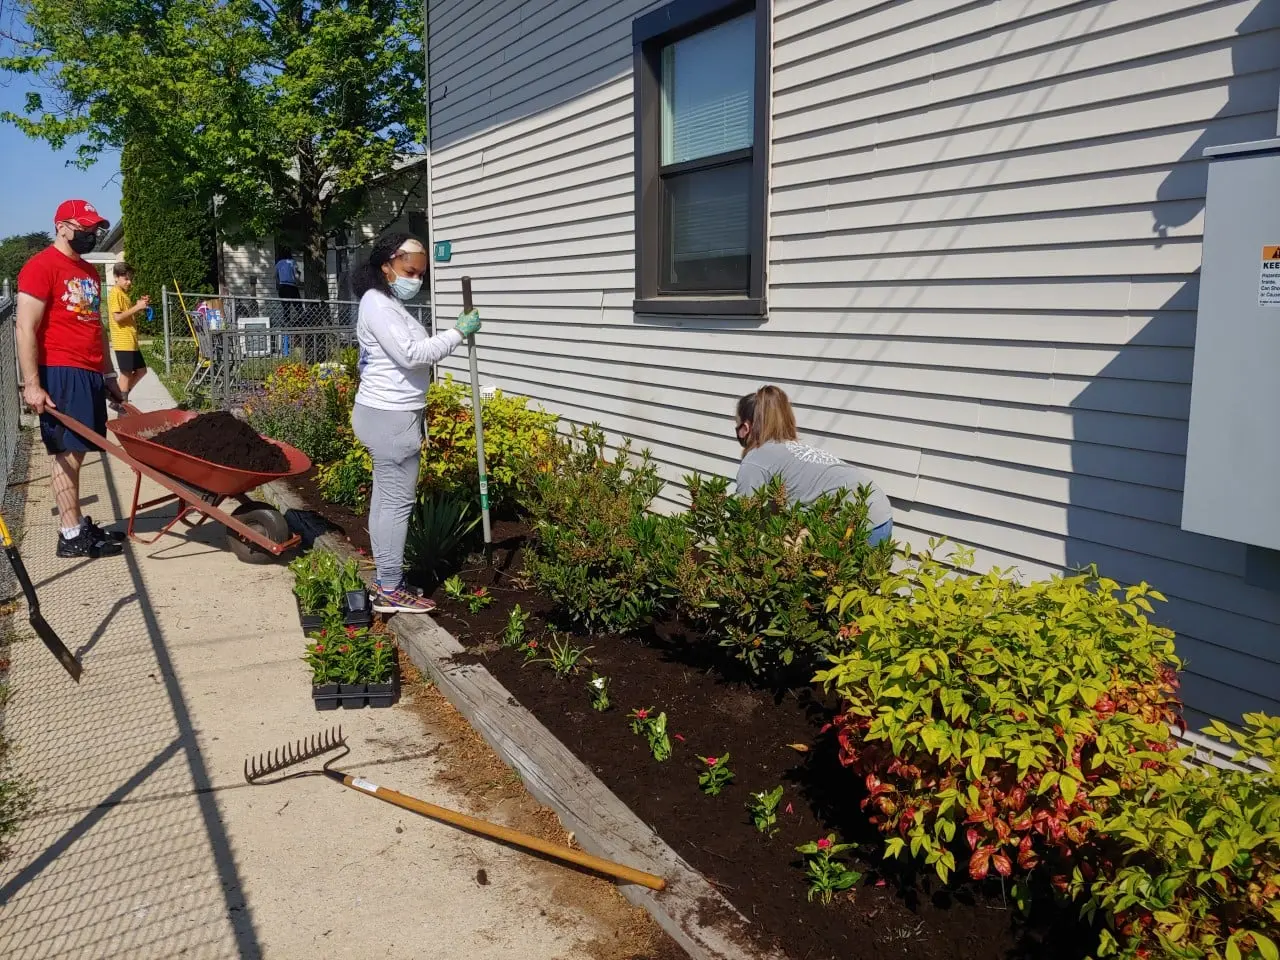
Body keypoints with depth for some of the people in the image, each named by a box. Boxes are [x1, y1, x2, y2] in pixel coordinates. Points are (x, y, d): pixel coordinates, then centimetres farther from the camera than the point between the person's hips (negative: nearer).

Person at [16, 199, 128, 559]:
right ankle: (72, 536, -2)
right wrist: (32, 384, -17)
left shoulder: (89, 271, 19)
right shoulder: (40, 266, -7)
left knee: (76, 452, 11)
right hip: (61, 374, -8)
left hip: (91, 374, 8)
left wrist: (108, 375, 23)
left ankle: (78, 524, 16)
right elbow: (26, 329, -12)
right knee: (68, 452, -6)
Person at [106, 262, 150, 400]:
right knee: (126, 373, -4)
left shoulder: (124, 294, 18)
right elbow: (118, 317, -19)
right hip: (123, 341, -9)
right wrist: (137, 307, -19)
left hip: (131, 341, 9)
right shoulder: (115, 293, -11)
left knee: (141, 370, 14)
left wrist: (141, 306, 8)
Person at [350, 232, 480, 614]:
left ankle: (385, 581, 21)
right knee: (398, 500, -6)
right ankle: (390, 591, 1)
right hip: (390, 416, -10)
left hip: (388, 413, 10)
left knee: (385, 497, 13)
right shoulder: (377, 304, -15)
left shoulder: (388, 304, 17)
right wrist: (459, 332, -18)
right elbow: (411, 354, -23)